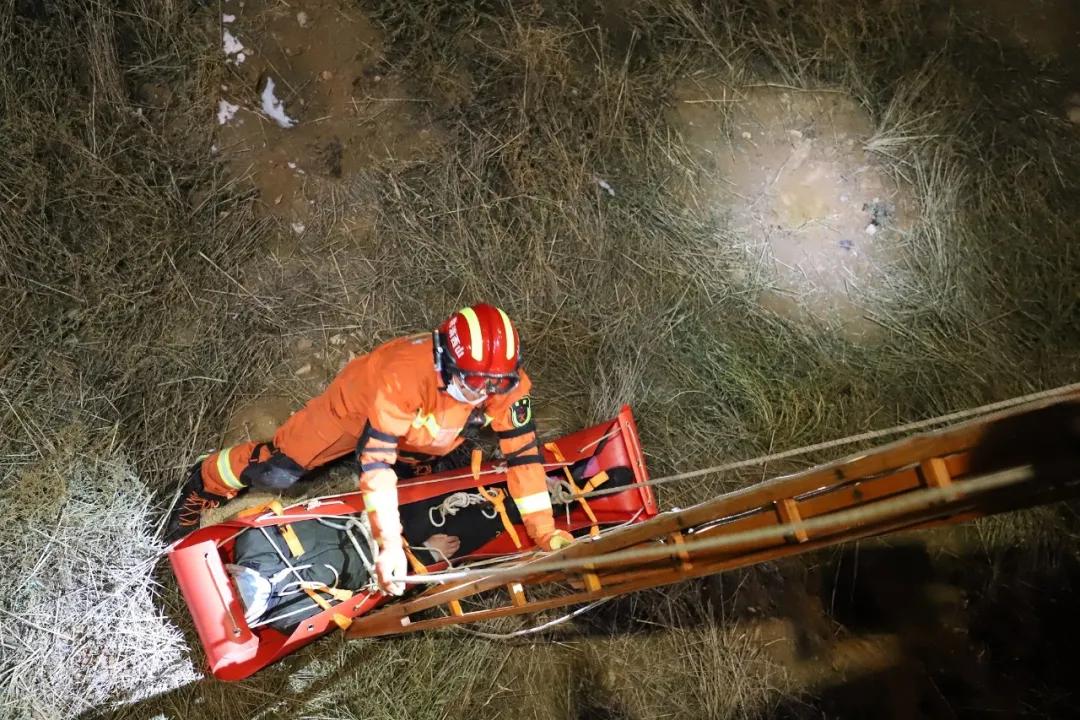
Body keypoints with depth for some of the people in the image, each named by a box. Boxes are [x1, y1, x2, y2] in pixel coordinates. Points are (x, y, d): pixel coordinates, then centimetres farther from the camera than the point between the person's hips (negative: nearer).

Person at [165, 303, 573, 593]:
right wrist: (389, 544, -50)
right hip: (361, 401, -4)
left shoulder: (509, 385, -33)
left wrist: (545, 531, -30)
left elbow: (522, 454, -26)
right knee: (278, 473, -7)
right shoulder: (403, 375, -46)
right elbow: (376, 461, -47)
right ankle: (204, 484, 22)